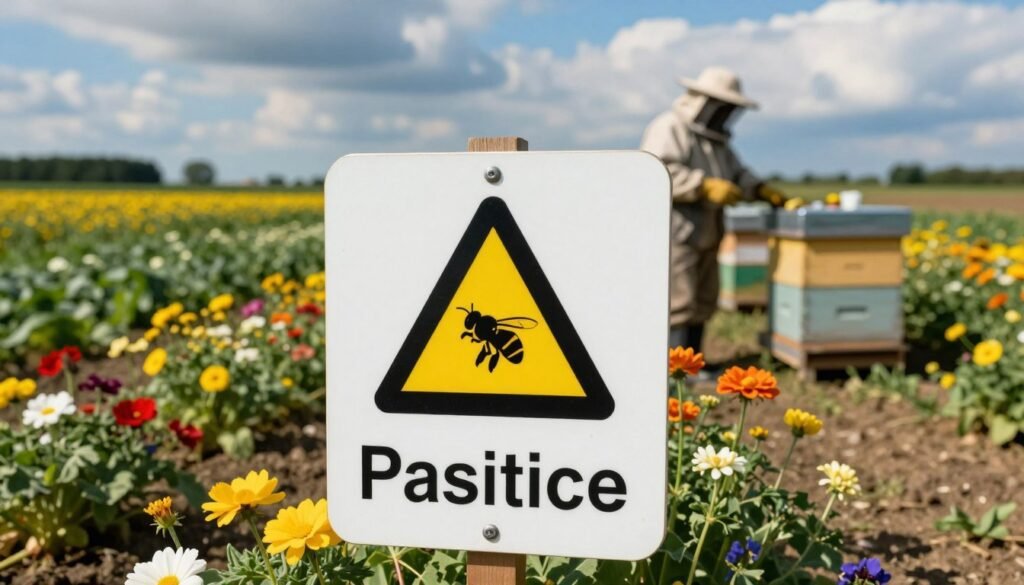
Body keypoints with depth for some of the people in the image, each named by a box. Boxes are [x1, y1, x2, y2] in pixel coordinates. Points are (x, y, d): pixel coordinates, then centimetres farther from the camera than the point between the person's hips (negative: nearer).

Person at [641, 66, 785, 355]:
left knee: (703, 303, 10)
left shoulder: (714, 138, 20)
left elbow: (738, 174, 20)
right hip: (672, 233, -9)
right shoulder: (668, 129, -10)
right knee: (678, 304, -11)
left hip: (703, 234, 10)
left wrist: (764, 191, 3)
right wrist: (705, 186, -28)